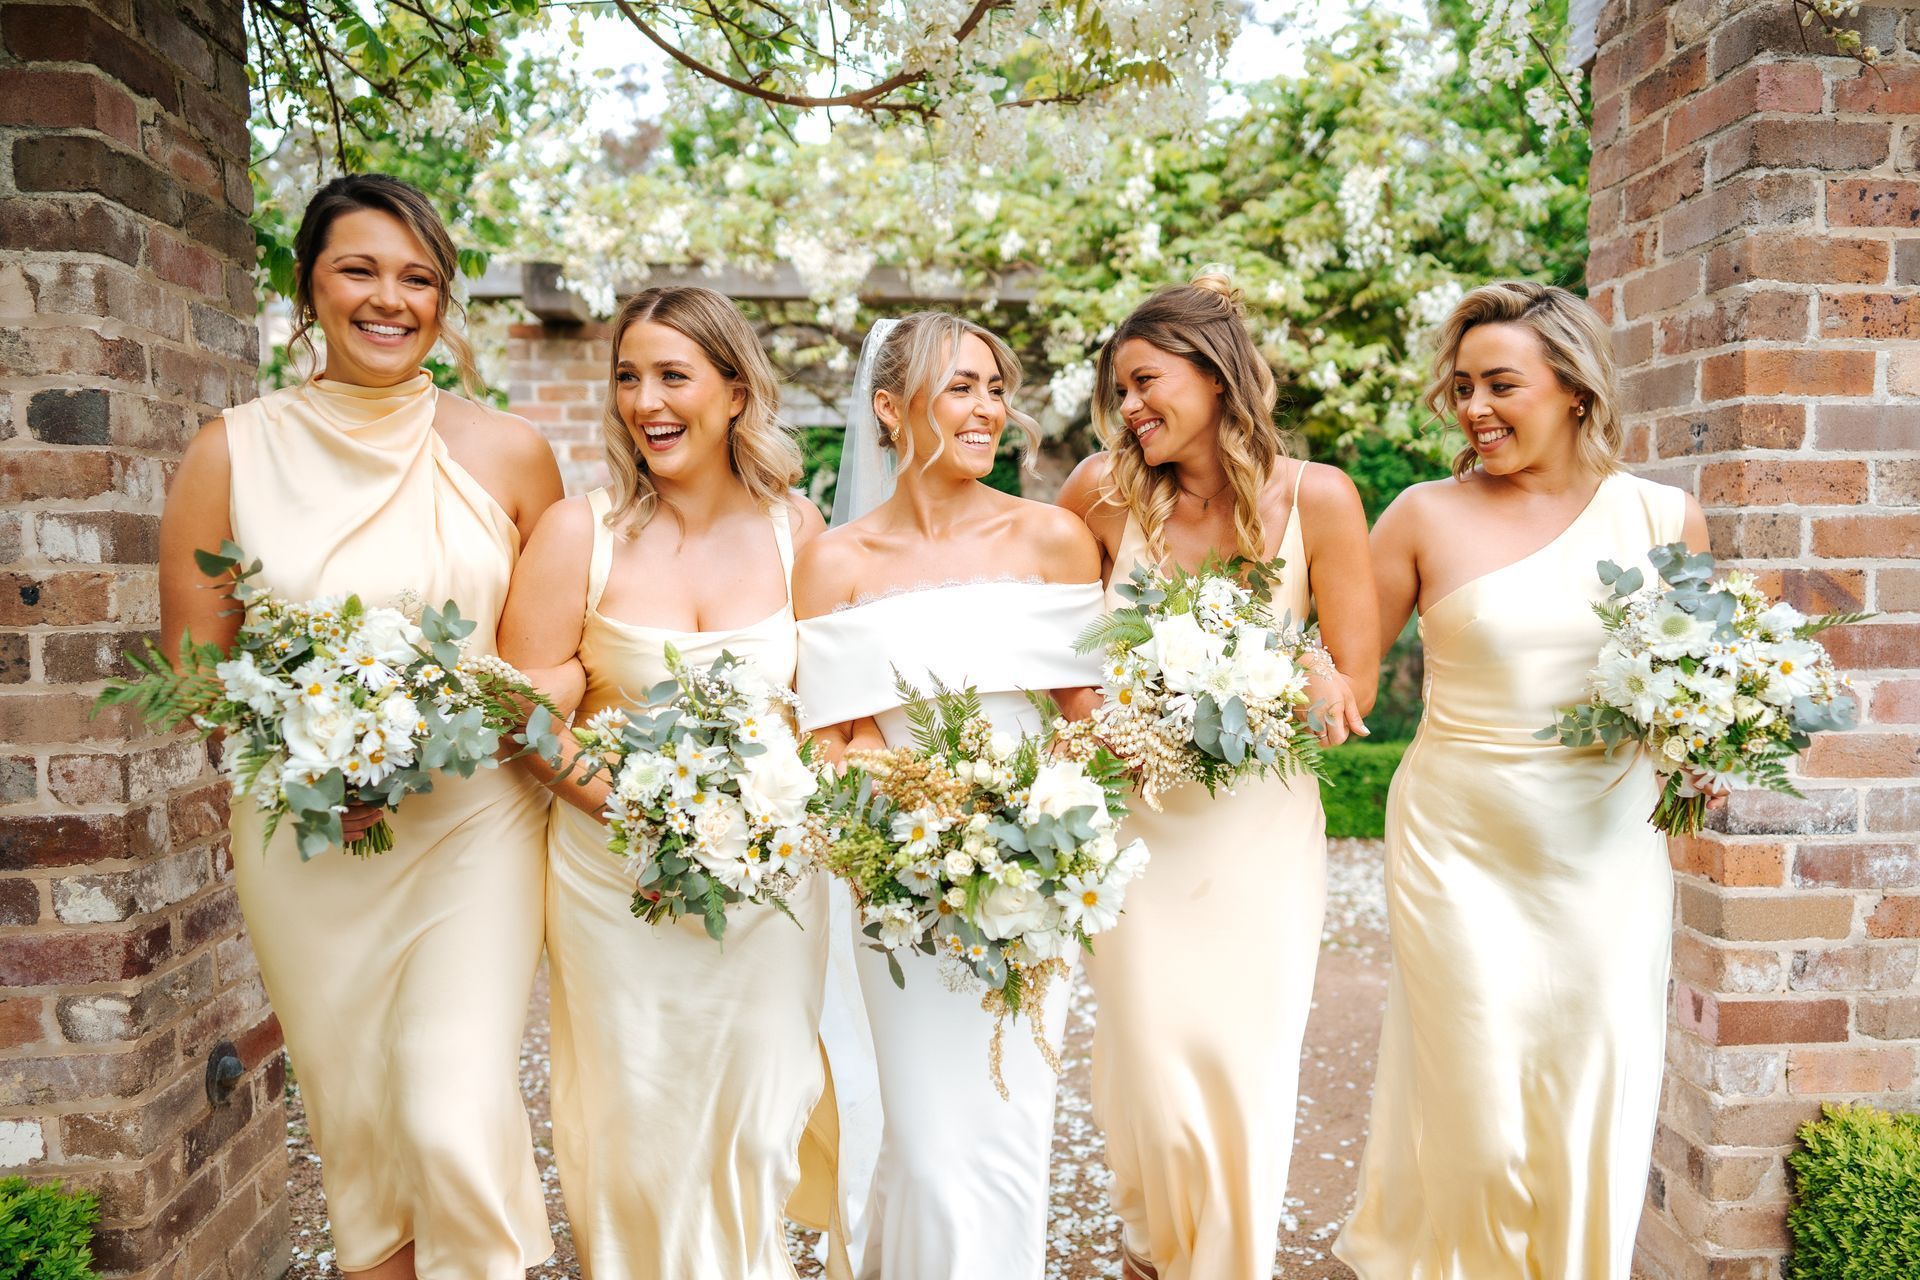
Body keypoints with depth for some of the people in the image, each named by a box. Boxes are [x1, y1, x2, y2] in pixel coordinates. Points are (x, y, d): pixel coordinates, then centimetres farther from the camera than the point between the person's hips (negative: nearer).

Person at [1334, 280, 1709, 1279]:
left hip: (1606, 852, 2)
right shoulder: (1428, 516, -3)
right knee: (1477, 1100, 5)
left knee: (1593, 1098, 10)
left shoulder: (1661, 515, 3)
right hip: (1459, 847, -2)